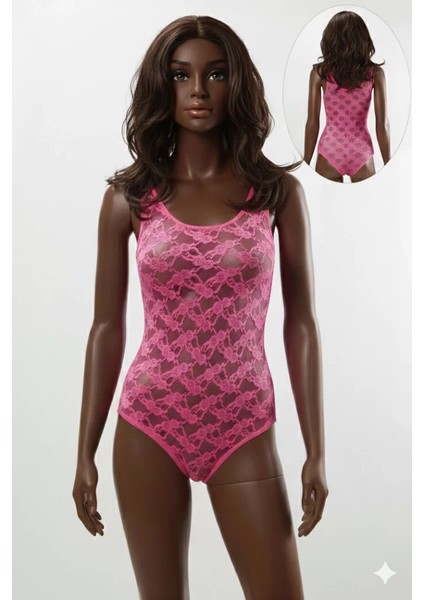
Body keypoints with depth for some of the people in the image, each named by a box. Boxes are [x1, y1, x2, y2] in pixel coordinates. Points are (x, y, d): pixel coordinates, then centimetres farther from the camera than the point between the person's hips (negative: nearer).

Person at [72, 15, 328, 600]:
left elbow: (301, 324, 1)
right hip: (149, 424, 1)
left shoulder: (278, 192, 0)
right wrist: (85, 452, 4)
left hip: (244, 429, 0)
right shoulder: (129, 197, 0)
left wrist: (316, 450, -2)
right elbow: (107, 327, 4)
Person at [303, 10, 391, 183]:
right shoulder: (375, 73, -3)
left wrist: (306, 163, 5)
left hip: (329, 151, 0)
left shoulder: (319, 73, -4)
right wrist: (388, 165, 4)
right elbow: (382, 124, -5)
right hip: (361, 153, 0)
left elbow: (312, 122, -4)